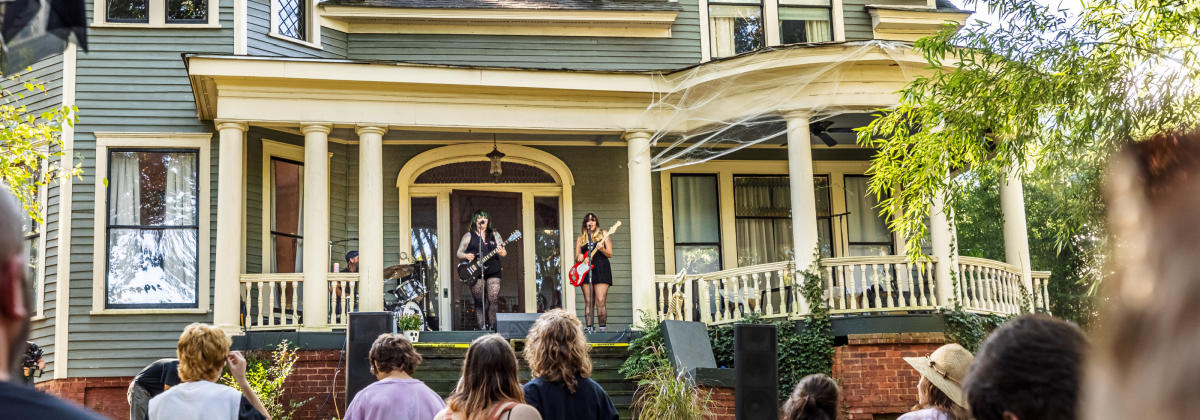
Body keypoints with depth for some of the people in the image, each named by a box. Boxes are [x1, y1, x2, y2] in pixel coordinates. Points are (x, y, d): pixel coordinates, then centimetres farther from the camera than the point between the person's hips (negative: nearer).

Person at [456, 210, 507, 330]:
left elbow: (504, 253, 11)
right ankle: (482, 327, 1)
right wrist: (466, 256, -12)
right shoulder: (469, 236, 10)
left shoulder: (494, 235, 15)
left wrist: (501, 252, -13)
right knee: (479, 302, -3)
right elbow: (459, 253, 10)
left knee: (493, 300, -9)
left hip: (493, 271, 1)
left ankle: (492, 326, -1)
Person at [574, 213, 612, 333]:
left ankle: (603, 327, -9)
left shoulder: (603, 234, 9)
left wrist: (601, 249, -16)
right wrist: (579, 257, -7)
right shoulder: (580, 238, 16)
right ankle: (589, 327, 2)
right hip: (586, 271, 3)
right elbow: (576, 257, 16)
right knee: (588, 301, 0)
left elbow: (609, 254, 3)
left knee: (601, 301, -12)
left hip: (601, 269, -3)